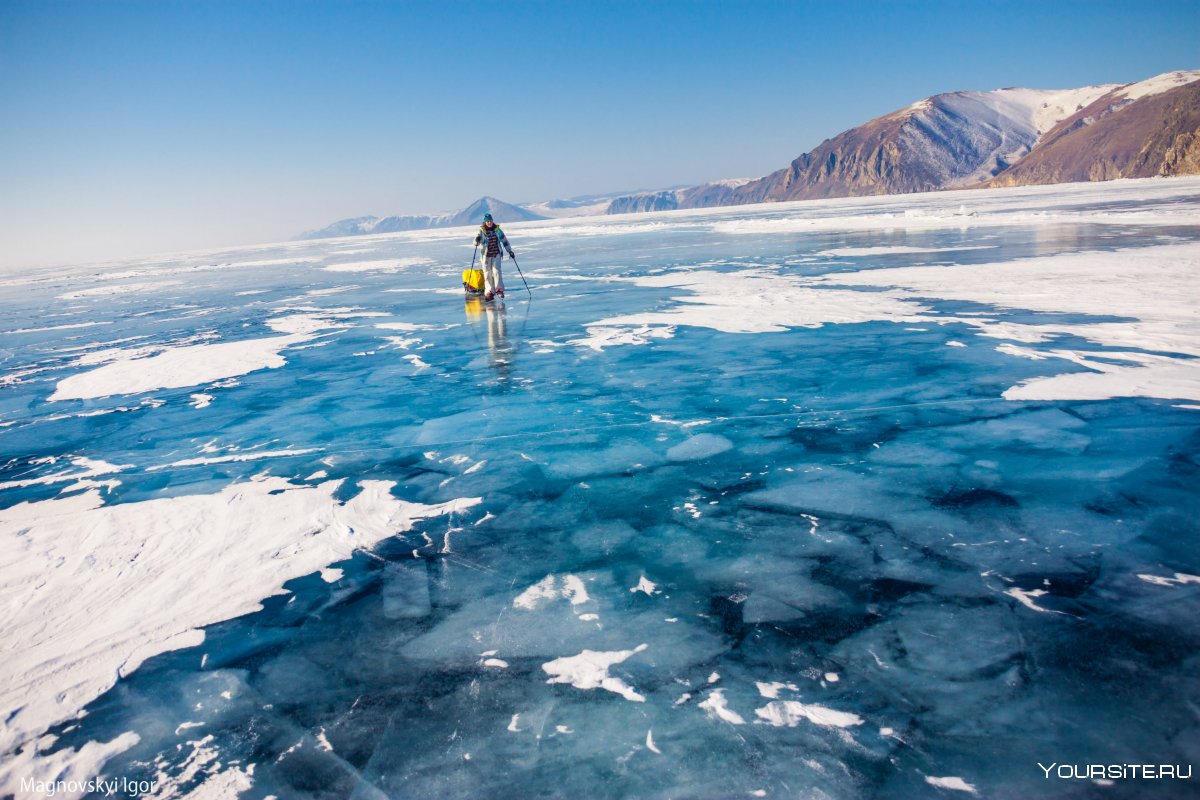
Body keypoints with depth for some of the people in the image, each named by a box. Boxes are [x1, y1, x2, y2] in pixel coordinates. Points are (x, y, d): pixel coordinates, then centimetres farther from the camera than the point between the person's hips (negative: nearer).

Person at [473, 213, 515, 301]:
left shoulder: (497, 229, 3)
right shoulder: (481, 231, -3)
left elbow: (504, 240, 12)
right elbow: (476, 242, -12)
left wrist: (510, 251, 11)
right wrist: (477, 240, -36)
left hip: (496, 254, 0)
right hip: (486, 255, 0)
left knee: (496, 270, -14)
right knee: (487, 273, 1)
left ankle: (499, 289, -11)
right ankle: (489, 292, 7)